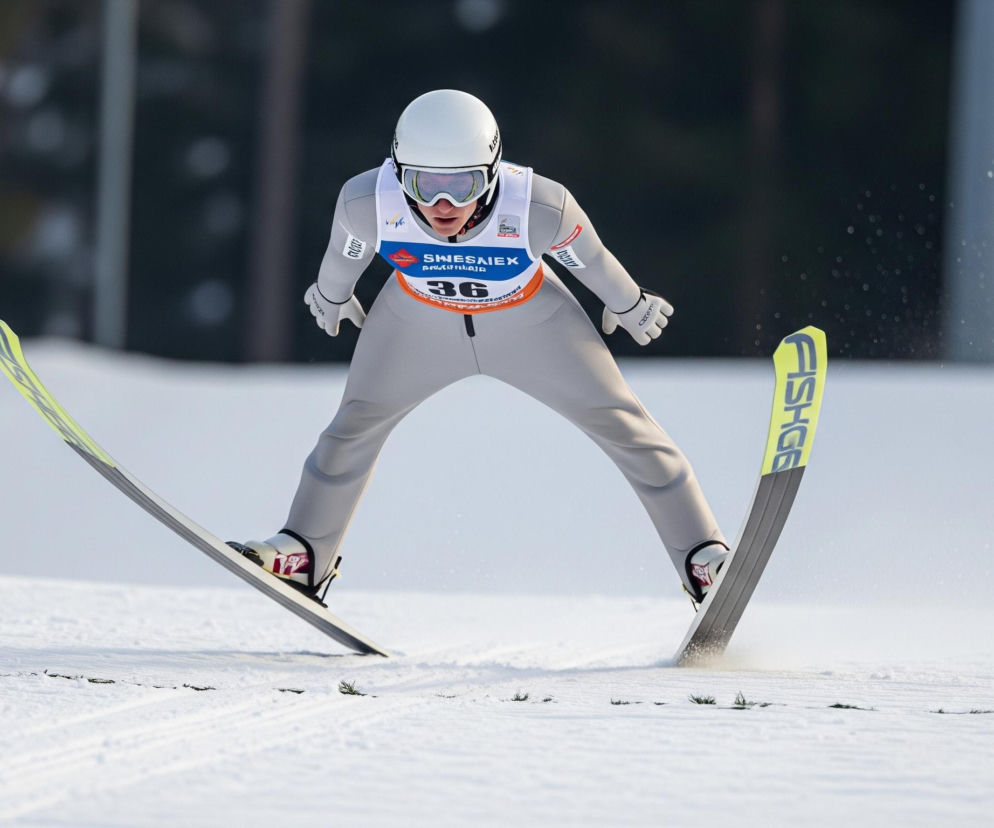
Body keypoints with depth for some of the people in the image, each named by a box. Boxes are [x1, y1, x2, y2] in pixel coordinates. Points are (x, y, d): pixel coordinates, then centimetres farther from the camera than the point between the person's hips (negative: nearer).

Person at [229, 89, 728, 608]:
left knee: (621, 424, -1)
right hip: (419, 319, 1)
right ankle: (306, 554, 28)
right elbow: (345, 253, -10)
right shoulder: (367, 203, -34)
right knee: (358, 424, 7)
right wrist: (332, 295, 11)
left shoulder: (539, 207, -39)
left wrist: (629, 305, 2)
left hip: (529, 320, -1)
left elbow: (589, 257, -17)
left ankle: (701, 556, 11)